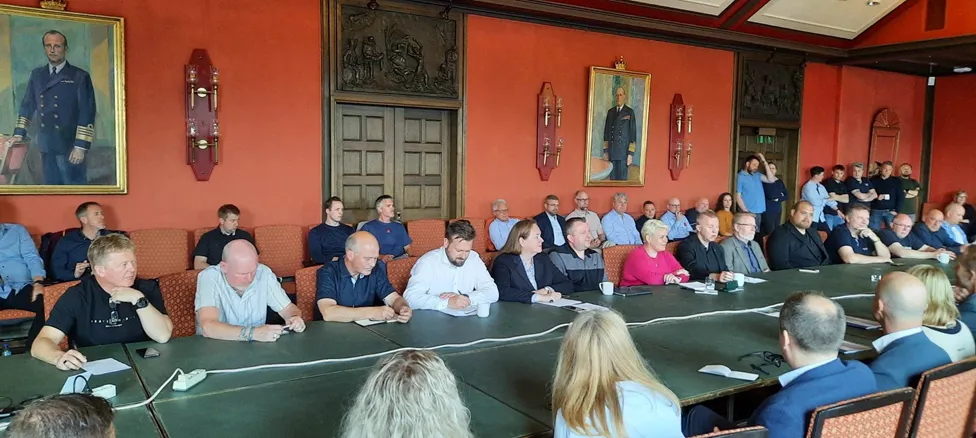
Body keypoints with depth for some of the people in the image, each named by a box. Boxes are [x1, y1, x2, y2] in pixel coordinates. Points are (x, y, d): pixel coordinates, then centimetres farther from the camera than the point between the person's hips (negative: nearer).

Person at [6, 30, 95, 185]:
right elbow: (27, 105, 18)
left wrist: (81, 146, -16)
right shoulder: (36, 75, 12)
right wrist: (19, 133, 9)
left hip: (70, 147, -5)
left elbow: (87, 113, -10)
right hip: (46, 146, 5)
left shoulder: (80, 76, -5)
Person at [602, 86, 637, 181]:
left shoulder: (630, 112, -1)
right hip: (612, 151, 4)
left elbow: (633, 133, -4)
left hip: (624, 151, -4)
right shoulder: (610, 112, 11)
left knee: (622, 178, -4)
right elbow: (606, 131, 12)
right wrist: (605, 151, 6)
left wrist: (631, 153, -10)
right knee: (612, 178, 5)